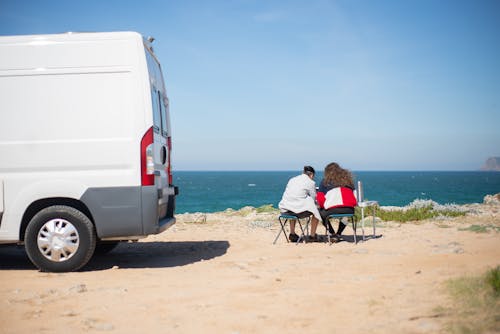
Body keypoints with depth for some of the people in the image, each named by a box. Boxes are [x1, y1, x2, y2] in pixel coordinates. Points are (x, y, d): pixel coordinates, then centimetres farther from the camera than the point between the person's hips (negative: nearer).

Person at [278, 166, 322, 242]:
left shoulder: (292, 179, 19)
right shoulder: (311, 182, 2)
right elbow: (313, 198, 7)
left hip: (285, 207, 6)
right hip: (299, 208, -6)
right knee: (316, 211, 17)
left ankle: (292, 234, 39)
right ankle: (312, 236, 19)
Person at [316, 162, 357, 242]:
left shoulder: (325, 181, 11)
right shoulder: (347, 179, 21)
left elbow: (320, 198, 6)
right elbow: (354, 194, 21)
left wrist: (323, 206, 23)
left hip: (332, 210, -4)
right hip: (349, 210, 4)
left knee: (321, 213, 25)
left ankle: (333, 234, 19)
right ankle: (338, 234, 30)